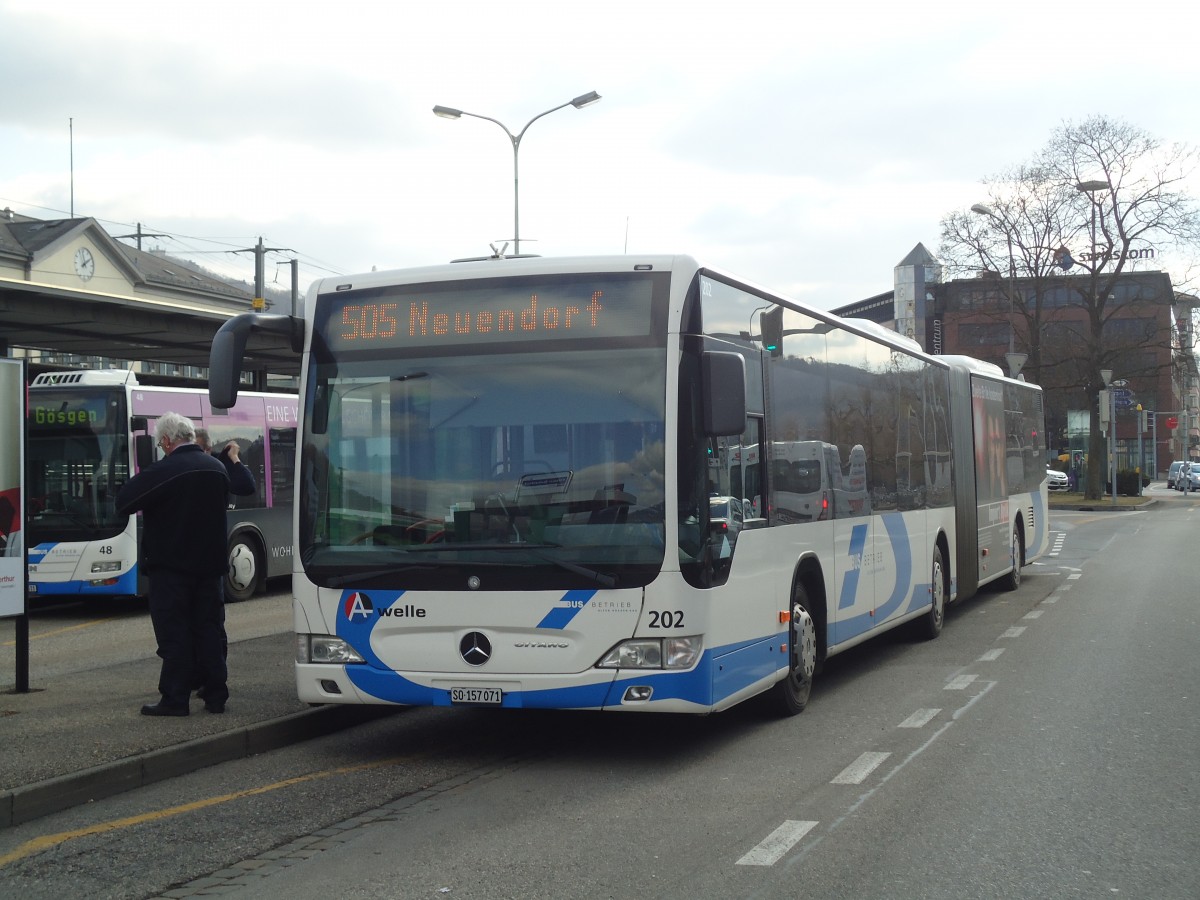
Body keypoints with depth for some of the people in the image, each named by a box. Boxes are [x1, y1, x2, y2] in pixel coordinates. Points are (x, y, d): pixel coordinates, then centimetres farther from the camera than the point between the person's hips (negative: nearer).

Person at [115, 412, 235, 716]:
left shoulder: (163, 471, -17)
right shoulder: (217, 469, 5)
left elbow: (123, 502, -15)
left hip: (171, 568, -6)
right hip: (210, 563, 6)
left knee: (174, 634, -1)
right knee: (209, 629, 10)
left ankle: (175, 699, 1)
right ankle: (216, 696, 13)